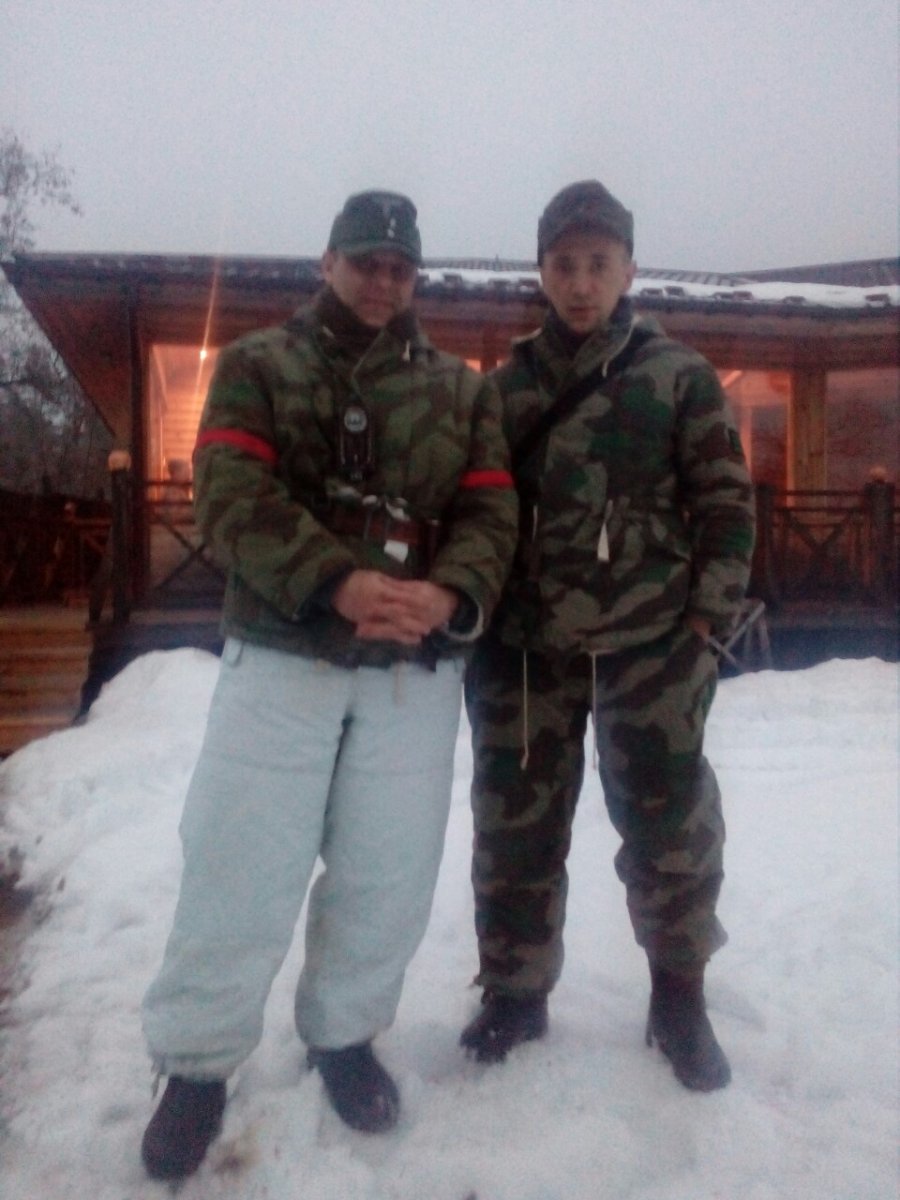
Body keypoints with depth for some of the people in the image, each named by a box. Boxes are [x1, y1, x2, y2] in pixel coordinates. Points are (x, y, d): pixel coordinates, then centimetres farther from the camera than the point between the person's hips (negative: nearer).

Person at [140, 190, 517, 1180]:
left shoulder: (460, 389, 13)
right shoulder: (256, 366, 6)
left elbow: (491, 512, 2)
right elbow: (232, 499, -9)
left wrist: (448, 594, -20)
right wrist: (338, 584, -25)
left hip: (416, 671, 3)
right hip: (281, 655, -2)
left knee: (388, 873, 9)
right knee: (239, 868, 1)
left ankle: (344, 1034, 33)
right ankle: (197, 1063, 23)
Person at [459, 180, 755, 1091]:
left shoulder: (679, 375, 2)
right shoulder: (507, 385, 9)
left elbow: (726, 501, 1)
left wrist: (708, 615, -6)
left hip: (651, 637, -2)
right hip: (526, 641, 2)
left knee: (667, 818, 8)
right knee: (515, 820, 9)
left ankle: (679, 997, 30)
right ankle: (514, 991, 29)